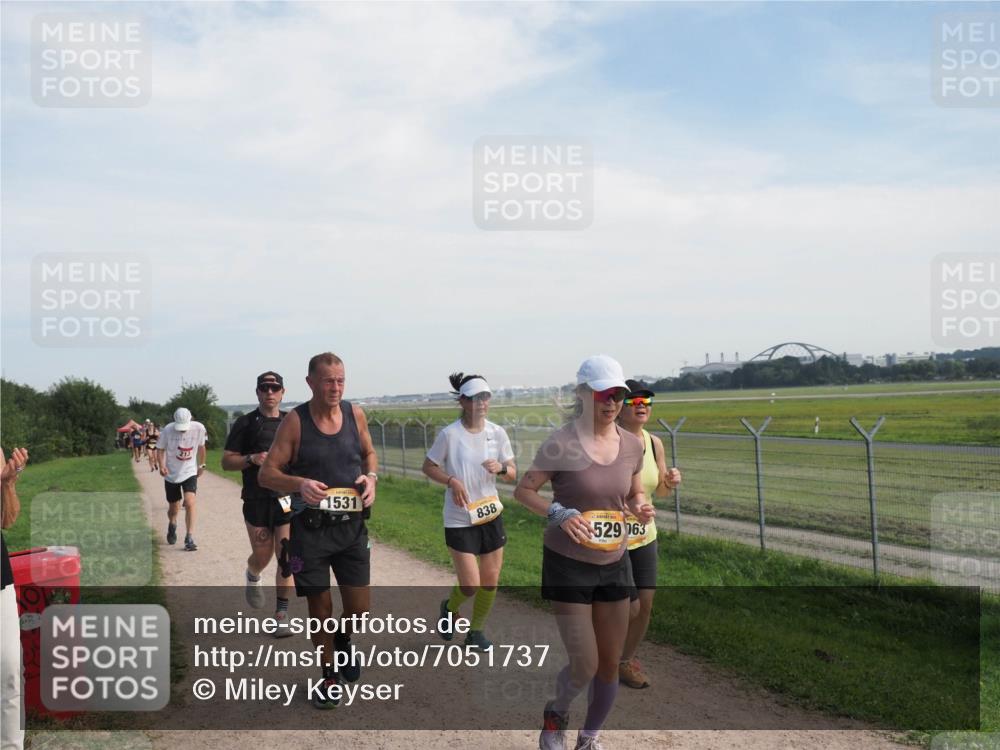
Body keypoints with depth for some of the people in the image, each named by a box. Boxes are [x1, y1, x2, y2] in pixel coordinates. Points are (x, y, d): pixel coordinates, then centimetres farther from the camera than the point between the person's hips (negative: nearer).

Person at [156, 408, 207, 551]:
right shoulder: (167, 430, -17)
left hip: (190, 472, 0)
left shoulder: (199, 428, -14)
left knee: (190, 503, -19)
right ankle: (172, 525, 47)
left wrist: (201, 465, 14)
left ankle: (189, 538, -11)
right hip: (171, 474, 0)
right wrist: (162, 465, -22)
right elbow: (160, 449, -5)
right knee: (173, 508, 12)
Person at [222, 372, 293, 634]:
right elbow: (227, 462, 3)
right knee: (262, 556, 5)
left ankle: (282, 614, 6)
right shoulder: (245, 423, 4)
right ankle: (252, 576, 42)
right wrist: (252, 459, -14)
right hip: (256, 500, -1)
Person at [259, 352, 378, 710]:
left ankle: (343, 640, 39)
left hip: (351, 524, 3)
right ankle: (330, 676, 28)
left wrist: (371, 477, -4)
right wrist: (299, 484, -26)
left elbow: (369, 453, 18)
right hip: (310, 528, -2)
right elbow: (266, 473, -7)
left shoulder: (355, 414, 1)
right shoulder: (295, 421, -8)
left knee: (359, 605, 4)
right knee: (320, 606, 6)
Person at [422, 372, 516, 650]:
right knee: (470, 585, -6)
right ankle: (449, 607, 29)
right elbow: (428, 466, -2)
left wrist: (501, 468, -17)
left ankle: (476, 631, 32)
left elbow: (513, 473, 5)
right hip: (459, 519, -4)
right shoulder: (449, 434, -14)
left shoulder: (497, 433, -2)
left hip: (490, 514, 4)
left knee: (491, 581, 10)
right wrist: (451, 481, -19)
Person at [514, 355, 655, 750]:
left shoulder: (632, 444, -2)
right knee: (584, 667, -5)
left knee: (610, 665, 11)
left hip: (615, 565, 5)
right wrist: (559, 513, -24)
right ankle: (556, 714, 30)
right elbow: (523, 490, -7)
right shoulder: (560, 444, -17)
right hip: (568, 565, -5)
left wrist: (642, 508, -11)